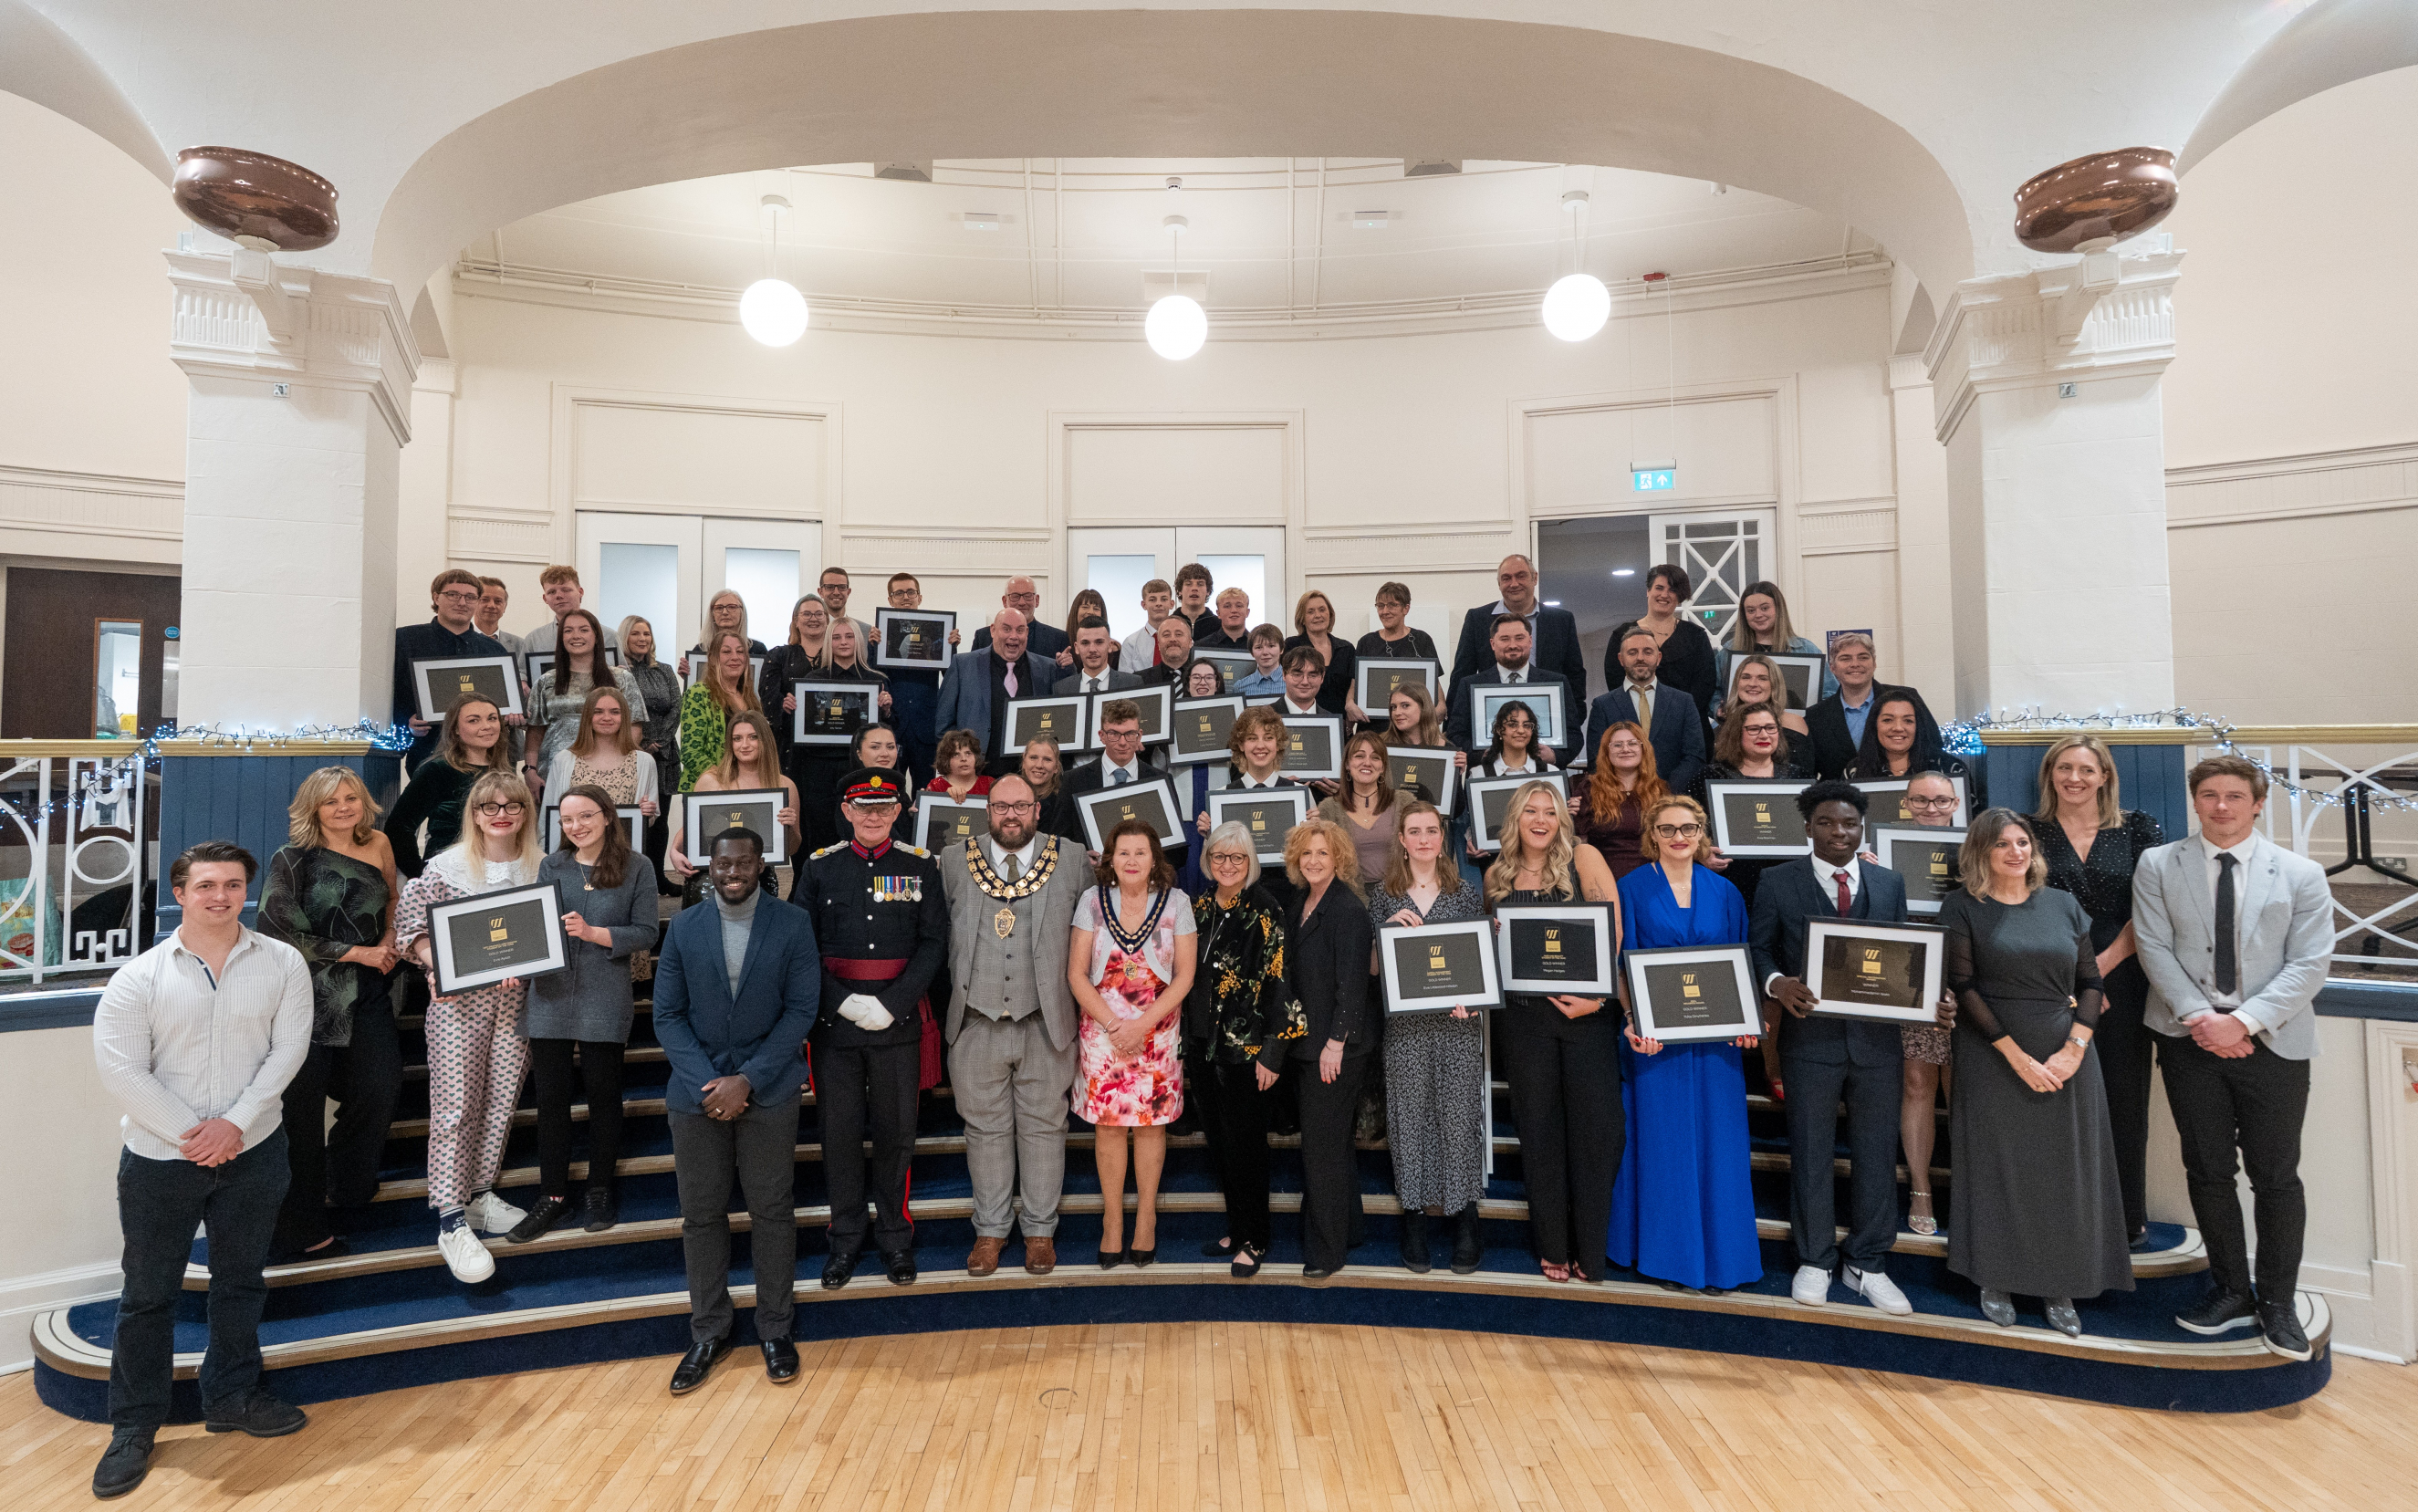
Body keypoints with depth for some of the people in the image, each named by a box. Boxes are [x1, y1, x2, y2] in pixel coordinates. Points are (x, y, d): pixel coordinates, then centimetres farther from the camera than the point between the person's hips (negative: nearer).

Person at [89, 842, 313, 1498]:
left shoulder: (283, 963, -4)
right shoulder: (139, 976, -7)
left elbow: (287, 1048, -7)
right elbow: (120, 1069, -11)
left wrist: (235, 1123, -15)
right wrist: (191, 1134, -15)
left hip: (253, 1151, 2)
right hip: (160, 1156, -1)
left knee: (240, 1279, 15)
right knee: (148, 1293, 8)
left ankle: (231, 1397, 33)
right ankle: (134, 1426, 25)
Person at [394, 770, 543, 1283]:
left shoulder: (540, 868, 5)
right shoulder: (448, 866, -3)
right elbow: (409, 918, 0)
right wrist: (437, 965, -14)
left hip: (514, 999, 3)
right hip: (458, 1000, -3)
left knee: (501, 1099, 8)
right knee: (455, 1102, -5)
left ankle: (480, 1194, 23)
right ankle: (451, 1219, -2)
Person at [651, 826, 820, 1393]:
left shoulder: (793, 924, -3)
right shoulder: (684, 926, 4)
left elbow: (801, 1010, -6)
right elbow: (668, 1014, 3)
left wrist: (746, 1080, -12)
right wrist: (707, 1082, -9)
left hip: (768, 1091, -2)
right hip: (696, 1092, 2)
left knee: (772, 1212, 6)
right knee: (701, 1215, 9)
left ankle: (775, 1330, 23)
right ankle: (708, 1333, 26)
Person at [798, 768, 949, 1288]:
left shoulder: (921, 865, 2)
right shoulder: (819, 866, 3)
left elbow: (934, 942, -2)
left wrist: (891, 1005, -13)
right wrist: (845, 1003, -12)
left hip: (899, 1024, 0)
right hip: (834, 1024, 0)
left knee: (896, 1133, 9)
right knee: (840, 1132, 8)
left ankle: (895, 1235, 26)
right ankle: (846, 1238, 25)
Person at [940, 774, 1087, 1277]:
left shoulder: (1071, 860, 1)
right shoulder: (954, 860, 3)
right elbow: (943, 934, 11)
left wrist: (1072, 1000, 7)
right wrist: (959, 992, 7)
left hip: (1046, 1022, -1)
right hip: (977, 1023, 1)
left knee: (1043, 1126, 9)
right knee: (985, 1127, 11)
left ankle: (1040, 1230, 25)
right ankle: (990, 1229, 28)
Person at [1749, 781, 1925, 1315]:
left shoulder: (1890, 883, 9)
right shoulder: (1778, 882, 0)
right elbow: (1759, 949, 0)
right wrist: (1777, 983, -20)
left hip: (1877, 1036, 3)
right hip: (1811, 1035, -2)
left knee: (1877, 1154, 11)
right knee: (1811, 1154, 9)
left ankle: (1868, 1265, 27)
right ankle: (1814, 1261, 26)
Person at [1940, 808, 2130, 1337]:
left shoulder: (2063, 905, 8)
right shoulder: (1964, 909, -3)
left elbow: (2090, 982, 6)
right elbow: (1962, 986, -8)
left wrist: (2074, 1049, -8)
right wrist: (2017, 1056, -14)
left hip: (2066, 1059, 3)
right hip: (1995, 1057, -3)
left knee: (2066, 1172, 7)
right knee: (1999, 1168, 5)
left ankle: (2059, 1287, 20)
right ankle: (1995, 1280, 19)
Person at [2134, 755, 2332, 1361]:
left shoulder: (2302, 874, 1)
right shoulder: (2158, 866, 3)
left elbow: (2310, 963, -6)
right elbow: (2155, 949, -2)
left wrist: (2243, 1021, -16)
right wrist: (2200, 1017, -13)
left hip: (2272, 1040, -1)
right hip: (2190, 1038, 1)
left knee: (2276, 1176, 5)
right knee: (2207, 1171, 8)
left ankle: (2278, 1302, 22)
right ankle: (2230, 1291, 23)